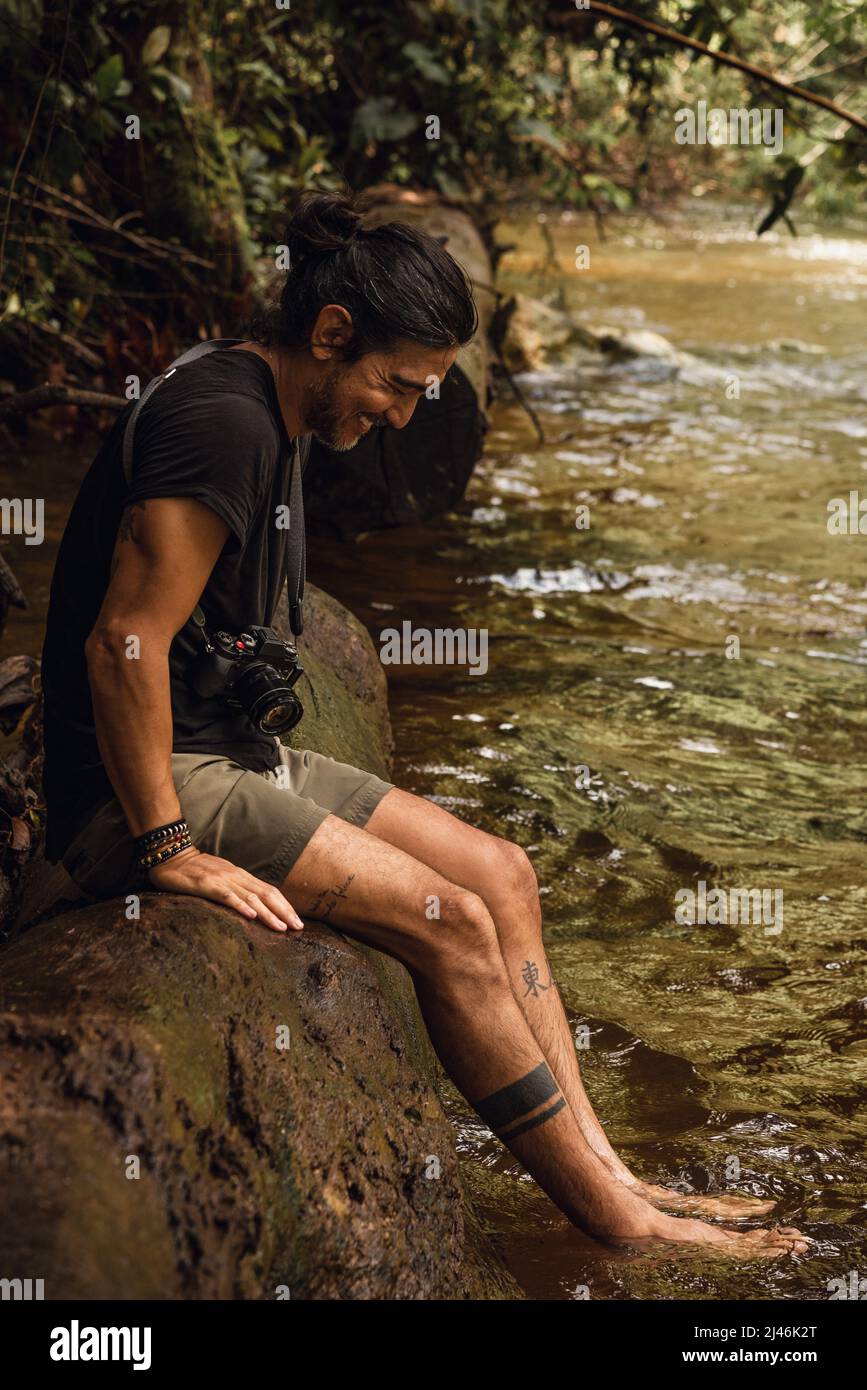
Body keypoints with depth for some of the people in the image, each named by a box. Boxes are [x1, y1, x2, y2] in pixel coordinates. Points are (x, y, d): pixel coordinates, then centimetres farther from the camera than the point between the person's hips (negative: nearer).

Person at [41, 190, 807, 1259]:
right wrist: (169, 848, -23)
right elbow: (124, 640, -26)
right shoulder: (222, 422, -20)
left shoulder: (262, 419, 14)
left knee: (500, 875, 2)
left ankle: (599, 1162, 3)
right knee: (451, 923, -16)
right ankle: (617, 1224, -5)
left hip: (227, 750, 10)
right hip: (143, 788, -10)